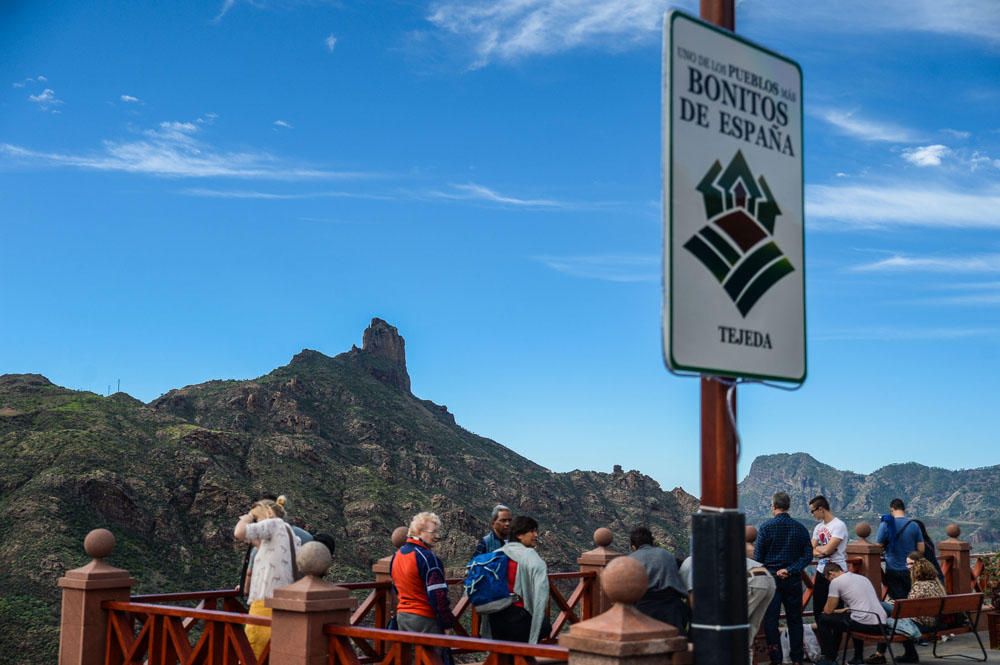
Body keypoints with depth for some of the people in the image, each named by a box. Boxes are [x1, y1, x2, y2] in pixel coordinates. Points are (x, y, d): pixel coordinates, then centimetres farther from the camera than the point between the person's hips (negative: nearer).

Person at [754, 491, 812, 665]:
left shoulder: (765, 527, -8)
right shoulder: (800, 528, 2)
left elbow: (757, 557, -8)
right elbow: (808, 555, -3)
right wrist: (790, 570, -8)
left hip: (771, 579, -3)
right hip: (793, 580, 3)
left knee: (770, 620, 2)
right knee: (795, 620, 13)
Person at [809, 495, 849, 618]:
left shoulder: (838, 525, -14)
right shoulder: (818, 527, 11)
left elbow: (827, 549, -20)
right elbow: (811, 551, 8)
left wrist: (817, 548, 0)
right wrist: (821, 551, -13)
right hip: (821, 571, 8)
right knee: (818, 608, 12)